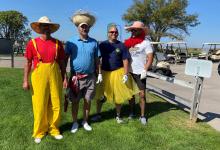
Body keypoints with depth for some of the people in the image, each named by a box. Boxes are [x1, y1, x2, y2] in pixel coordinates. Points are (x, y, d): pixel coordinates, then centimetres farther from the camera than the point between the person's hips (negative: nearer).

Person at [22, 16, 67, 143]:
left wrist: (64, 78, 4)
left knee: (56, 104, 7)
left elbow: (62, 62, 8)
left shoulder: (58, 43, 5)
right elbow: (28, 63, 2)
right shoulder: (32, 43, 0)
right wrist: (25, 80, -2)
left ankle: (53, 129, 26)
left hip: (55, 76, 2)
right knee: (40, 105, 4)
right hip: (39, 76, -2)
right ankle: (39, 132, 22)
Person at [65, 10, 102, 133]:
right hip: (76, 77, -1)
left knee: (88, 100, 11)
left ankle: (85, 122, 28)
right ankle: (75, 122, 25)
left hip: (90, 77, 2)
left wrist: (99, 74, 6)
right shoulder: (71, 42, -2)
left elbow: (97, 59, 9)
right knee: (75, 101, 8)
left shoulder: (94, 42, 4)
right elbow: (65, 59, 0)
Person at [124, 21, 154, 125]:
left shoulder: (146, 42, -5)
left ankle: (142, 116, 13)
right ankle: (131, 112, 26)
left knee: (142, 94, 1)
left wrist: (145, 70, -16)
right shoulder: (128, 42, 6)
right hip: (130, 72, 4)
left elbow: (150, 58, -7)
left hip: (140, 73, -4)